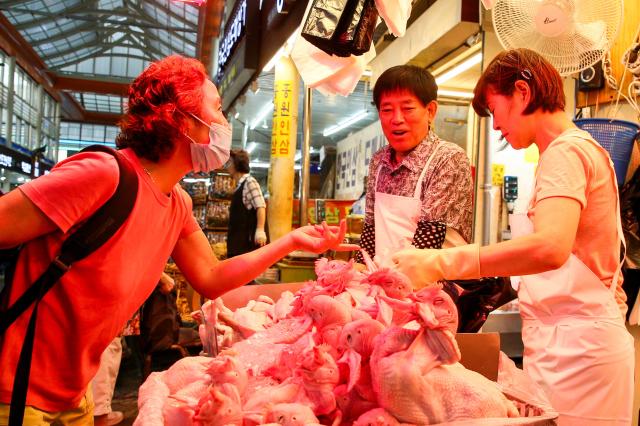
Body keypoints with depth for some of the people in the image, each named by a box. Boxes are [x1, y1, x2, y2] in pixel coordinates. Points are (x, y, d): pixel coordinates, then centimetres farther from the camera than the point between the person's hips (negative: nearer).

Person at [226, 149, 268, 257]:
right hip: (238, 240, 10)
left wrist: (260, 230, -29)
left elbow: (260, 206, -19)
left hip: (248, 238, -10)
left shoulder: (249, 182, -9)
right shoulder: (240, 185, 18)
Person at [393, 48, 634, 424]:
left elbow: (550, 247, -31)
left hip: (575, 348, -9)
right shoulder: (582, 149, 19)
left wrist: (441, 263, -31)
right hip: (572, 343, 9)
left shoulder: (567, 151, -12)